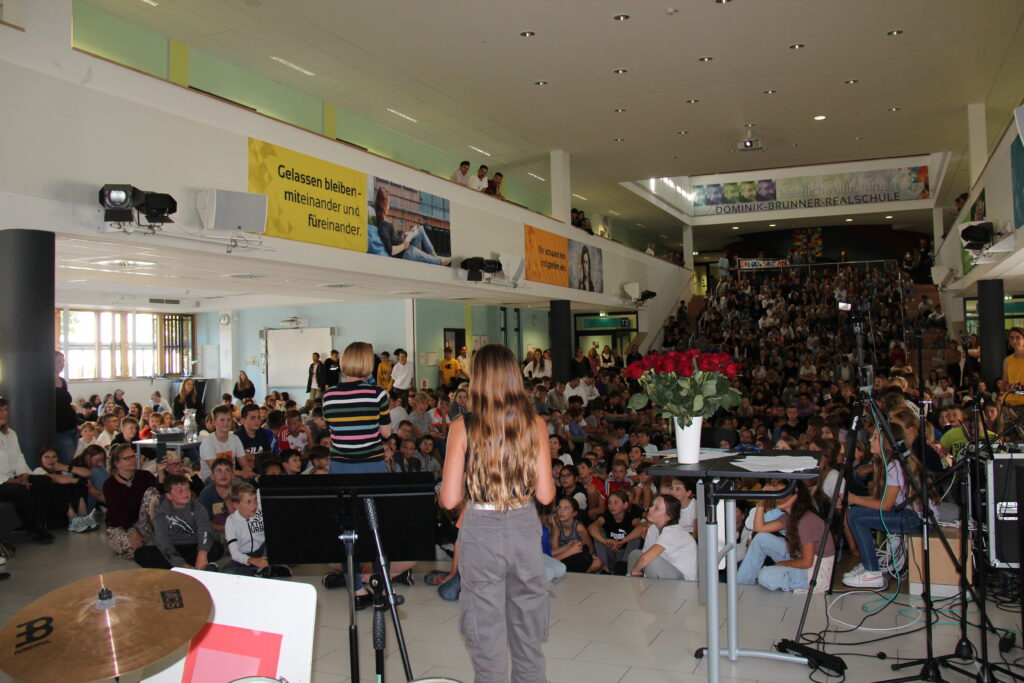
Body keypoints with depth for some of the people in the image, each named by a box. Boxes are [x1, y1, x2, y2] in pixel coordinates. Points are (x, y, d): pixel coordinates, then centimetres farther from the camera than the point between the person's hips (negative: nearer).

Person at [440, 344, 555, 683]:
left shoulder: (462, 427, -10)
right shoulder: (534, 424, -4)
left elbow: (449, 499, -9)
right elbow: (545, 494, -4)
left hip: (480, 532, -2)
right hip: (525, 528, 2)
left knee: (487, 641, 11)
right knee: (529, 641, 19)